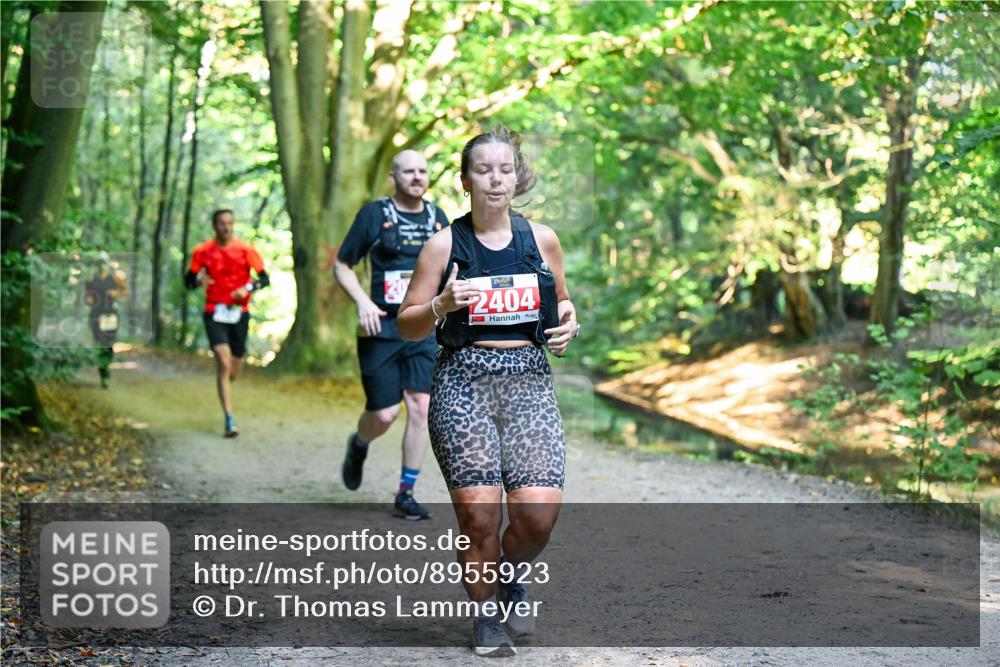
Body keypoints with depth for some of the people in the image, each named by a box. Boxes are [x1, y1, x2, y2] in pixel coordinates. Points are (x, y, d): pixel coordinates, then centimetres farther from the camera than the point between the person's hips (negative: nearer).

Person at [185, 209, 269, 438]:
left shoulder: (245, 250, 0)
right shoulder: (202, 251, 2)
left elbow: (264, 278, 1)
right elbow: (188, 280, 9)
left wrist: (247, 288, -18)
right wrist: (199, 281, -15)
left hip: (239, 313, 2)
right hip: (214, 313, -1)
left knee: (233, 372, 8)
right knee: (224, 363, -19)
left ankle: (224, 389, 46)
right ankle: (229, 421, -18)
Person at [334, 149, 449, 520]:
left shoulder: (437, 218, 11)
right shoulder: (374, 215, -2)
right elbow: (341, 265, 2)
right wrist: (363, 302, -13)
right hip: (381, 329, -3)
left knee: (420, 408, -5)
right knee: (385, 413, -6)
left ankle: (406, 494, 5)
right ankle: (358, 446, 31)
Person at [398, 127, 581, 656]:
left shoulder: (541, 239, 9)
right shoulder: (444, 244, 1)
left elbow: (561, 303, 24)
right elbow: (407, 325, 4)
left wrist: (567, 325, 2)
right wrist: (442, 305, -15)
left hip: (529, 379, 2)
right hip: (463, 381, -2)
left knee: (539, 508, -11)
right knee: (479, 512, -8)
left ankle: (512, 580, 23)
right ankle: (485, 616, 16)